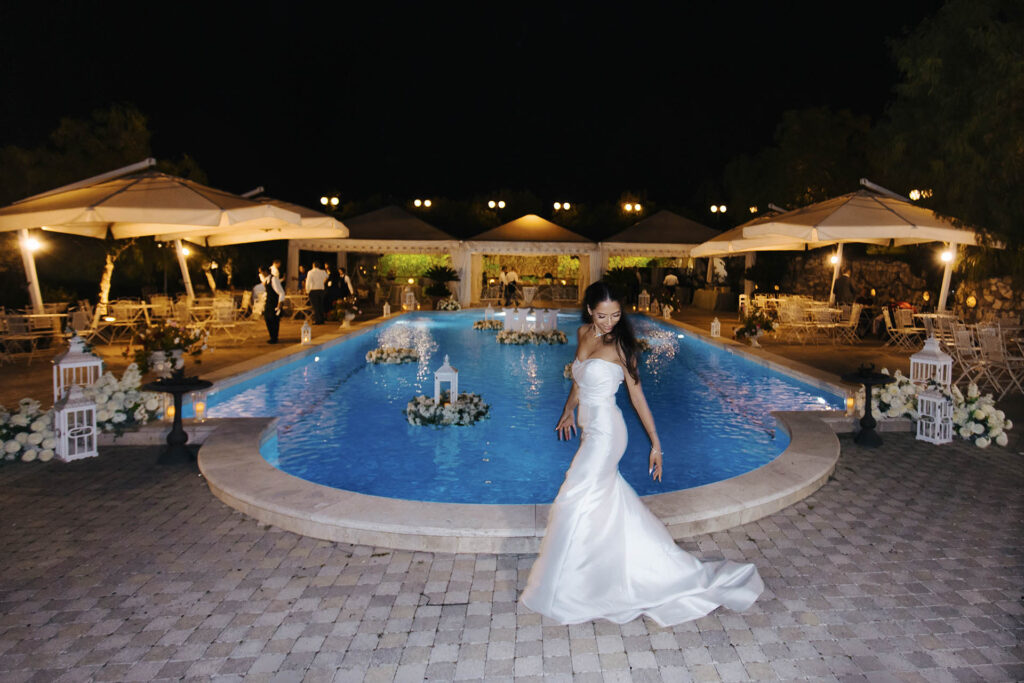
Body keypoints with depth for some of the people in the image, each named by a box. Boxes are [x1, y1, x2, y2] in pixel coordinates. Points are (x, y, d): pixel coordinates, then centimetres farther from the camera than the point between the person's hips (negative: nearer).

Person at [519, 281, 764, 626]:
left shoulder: (619, 344, -12)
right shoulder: (583, 334, 6)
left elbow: (637, 394, -8)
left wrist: (656, 444, -6)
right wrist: (568, 411, 29)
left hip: (605, 432, -7)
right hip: (592, 430, 8)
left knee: (577, 502, -3)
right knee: (607, 497, 15)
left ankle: (564, 593, 13)